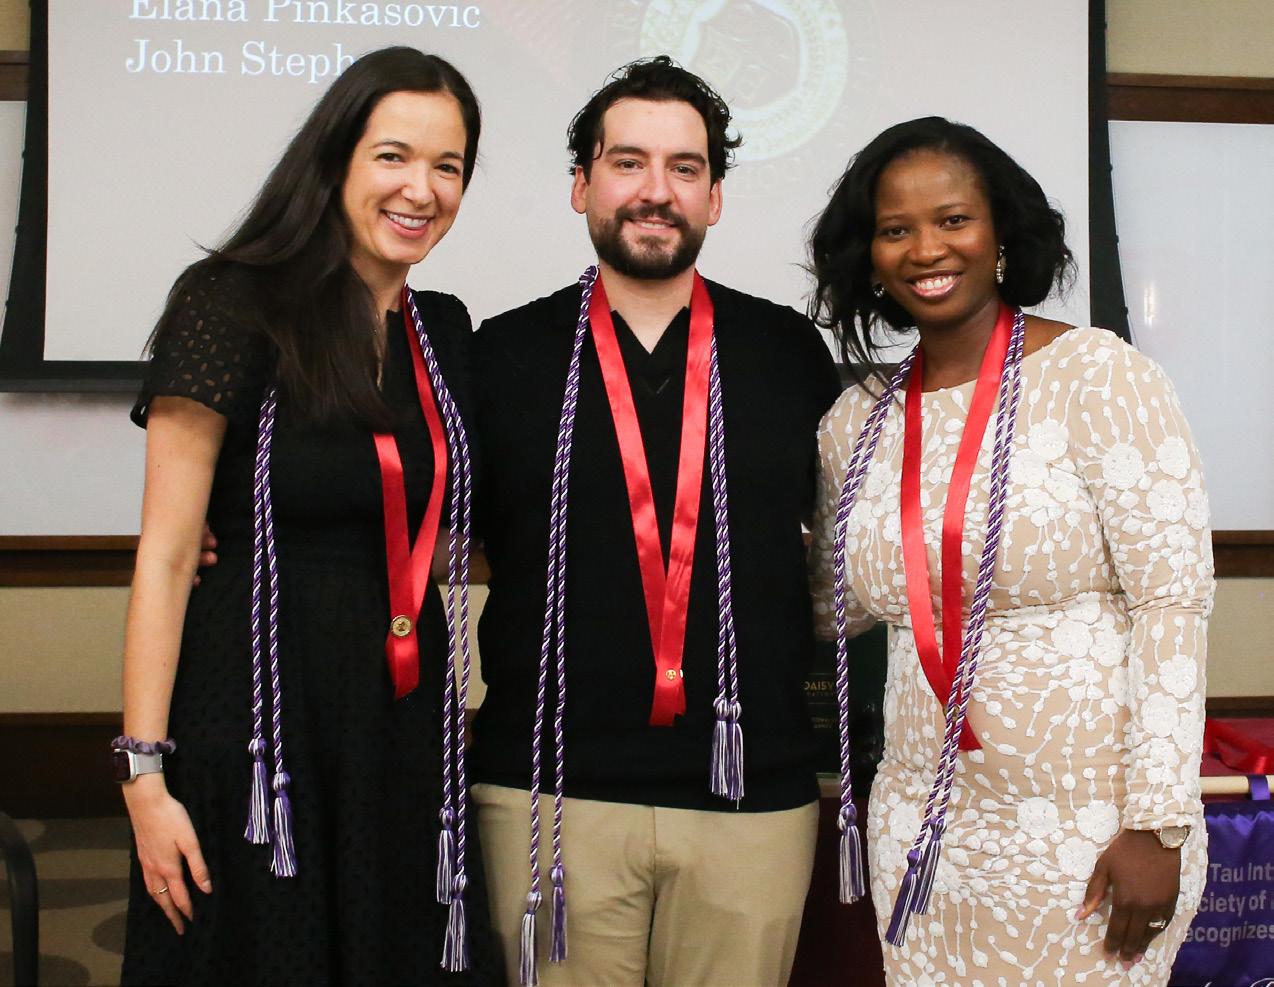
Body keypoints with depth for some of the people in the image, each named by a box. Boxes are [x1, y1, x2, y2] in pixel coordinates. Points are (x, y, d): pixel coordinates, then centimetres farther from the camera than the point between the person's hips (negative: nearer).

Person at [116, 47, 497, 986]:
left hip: (409, 721, 5)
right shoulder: (233, 307, -8)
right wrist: (144, 773, -14)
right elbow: (167, 555, -10)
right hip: (258, 719, -5)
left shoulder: (445, 331, 9)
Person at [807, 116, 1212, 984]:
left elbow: (1175, 598, -13)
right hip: (922, 826, 5)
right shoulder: (856, 423, 6)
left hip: (1087, 836, -5)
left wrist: (1158, 824, -17)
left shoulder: (1097, 376, -10)